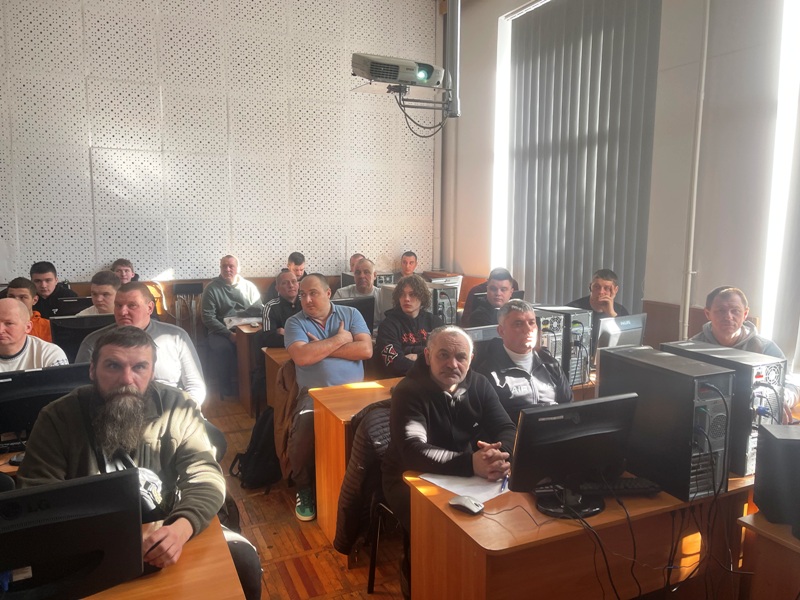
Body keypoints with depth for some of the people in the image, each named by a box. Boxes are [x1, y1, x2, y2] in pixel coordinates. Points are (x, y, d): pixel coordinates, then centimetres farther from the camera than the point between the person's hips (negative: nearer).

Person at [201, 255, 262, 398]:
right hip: (220, 332, -1)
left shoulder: (249, 287, 11)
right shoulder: (212, 288, 3)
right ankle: (228, 391, -16)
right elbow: (208, 318, -5)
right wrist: (229, 334, -17)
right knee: (223, 348, -34)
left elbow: (260, 311, 5)